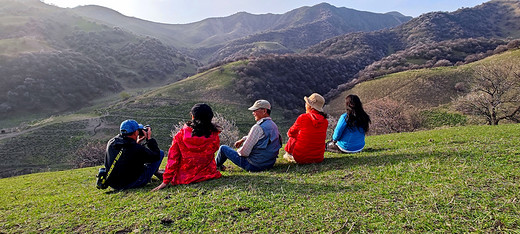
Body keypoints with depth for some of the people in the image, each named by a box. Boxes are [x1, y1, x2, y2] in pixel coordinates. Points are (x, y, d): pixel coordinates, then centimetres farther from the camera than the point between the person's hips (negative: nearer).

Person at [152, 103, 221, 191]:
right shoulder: (213, 135, -10)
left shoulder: (181, 134, -11)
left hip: (184, 178, 1)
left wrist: (166, 181, -2)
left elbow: (173, 159, -7)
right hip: (208, 175, 0)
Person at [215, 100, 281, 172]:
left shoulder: (258, 127, -25)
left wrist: (238, 151, -1)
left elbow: (244, 152, -22)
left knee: (223, 148, 5)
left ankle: (215, 165, 37)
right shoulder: (274, 125, 4)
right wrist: (242, 140, 18)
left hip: (254, 166, -9)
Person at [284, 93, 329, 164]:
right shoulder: (325, 121, -2)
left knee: (292, 137, 22)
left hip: (301, 157, -4)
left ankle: (289, 155, 39)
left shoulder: (303, 118, -14)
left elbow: (290, 133, 4)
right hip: (319, 158, 4)